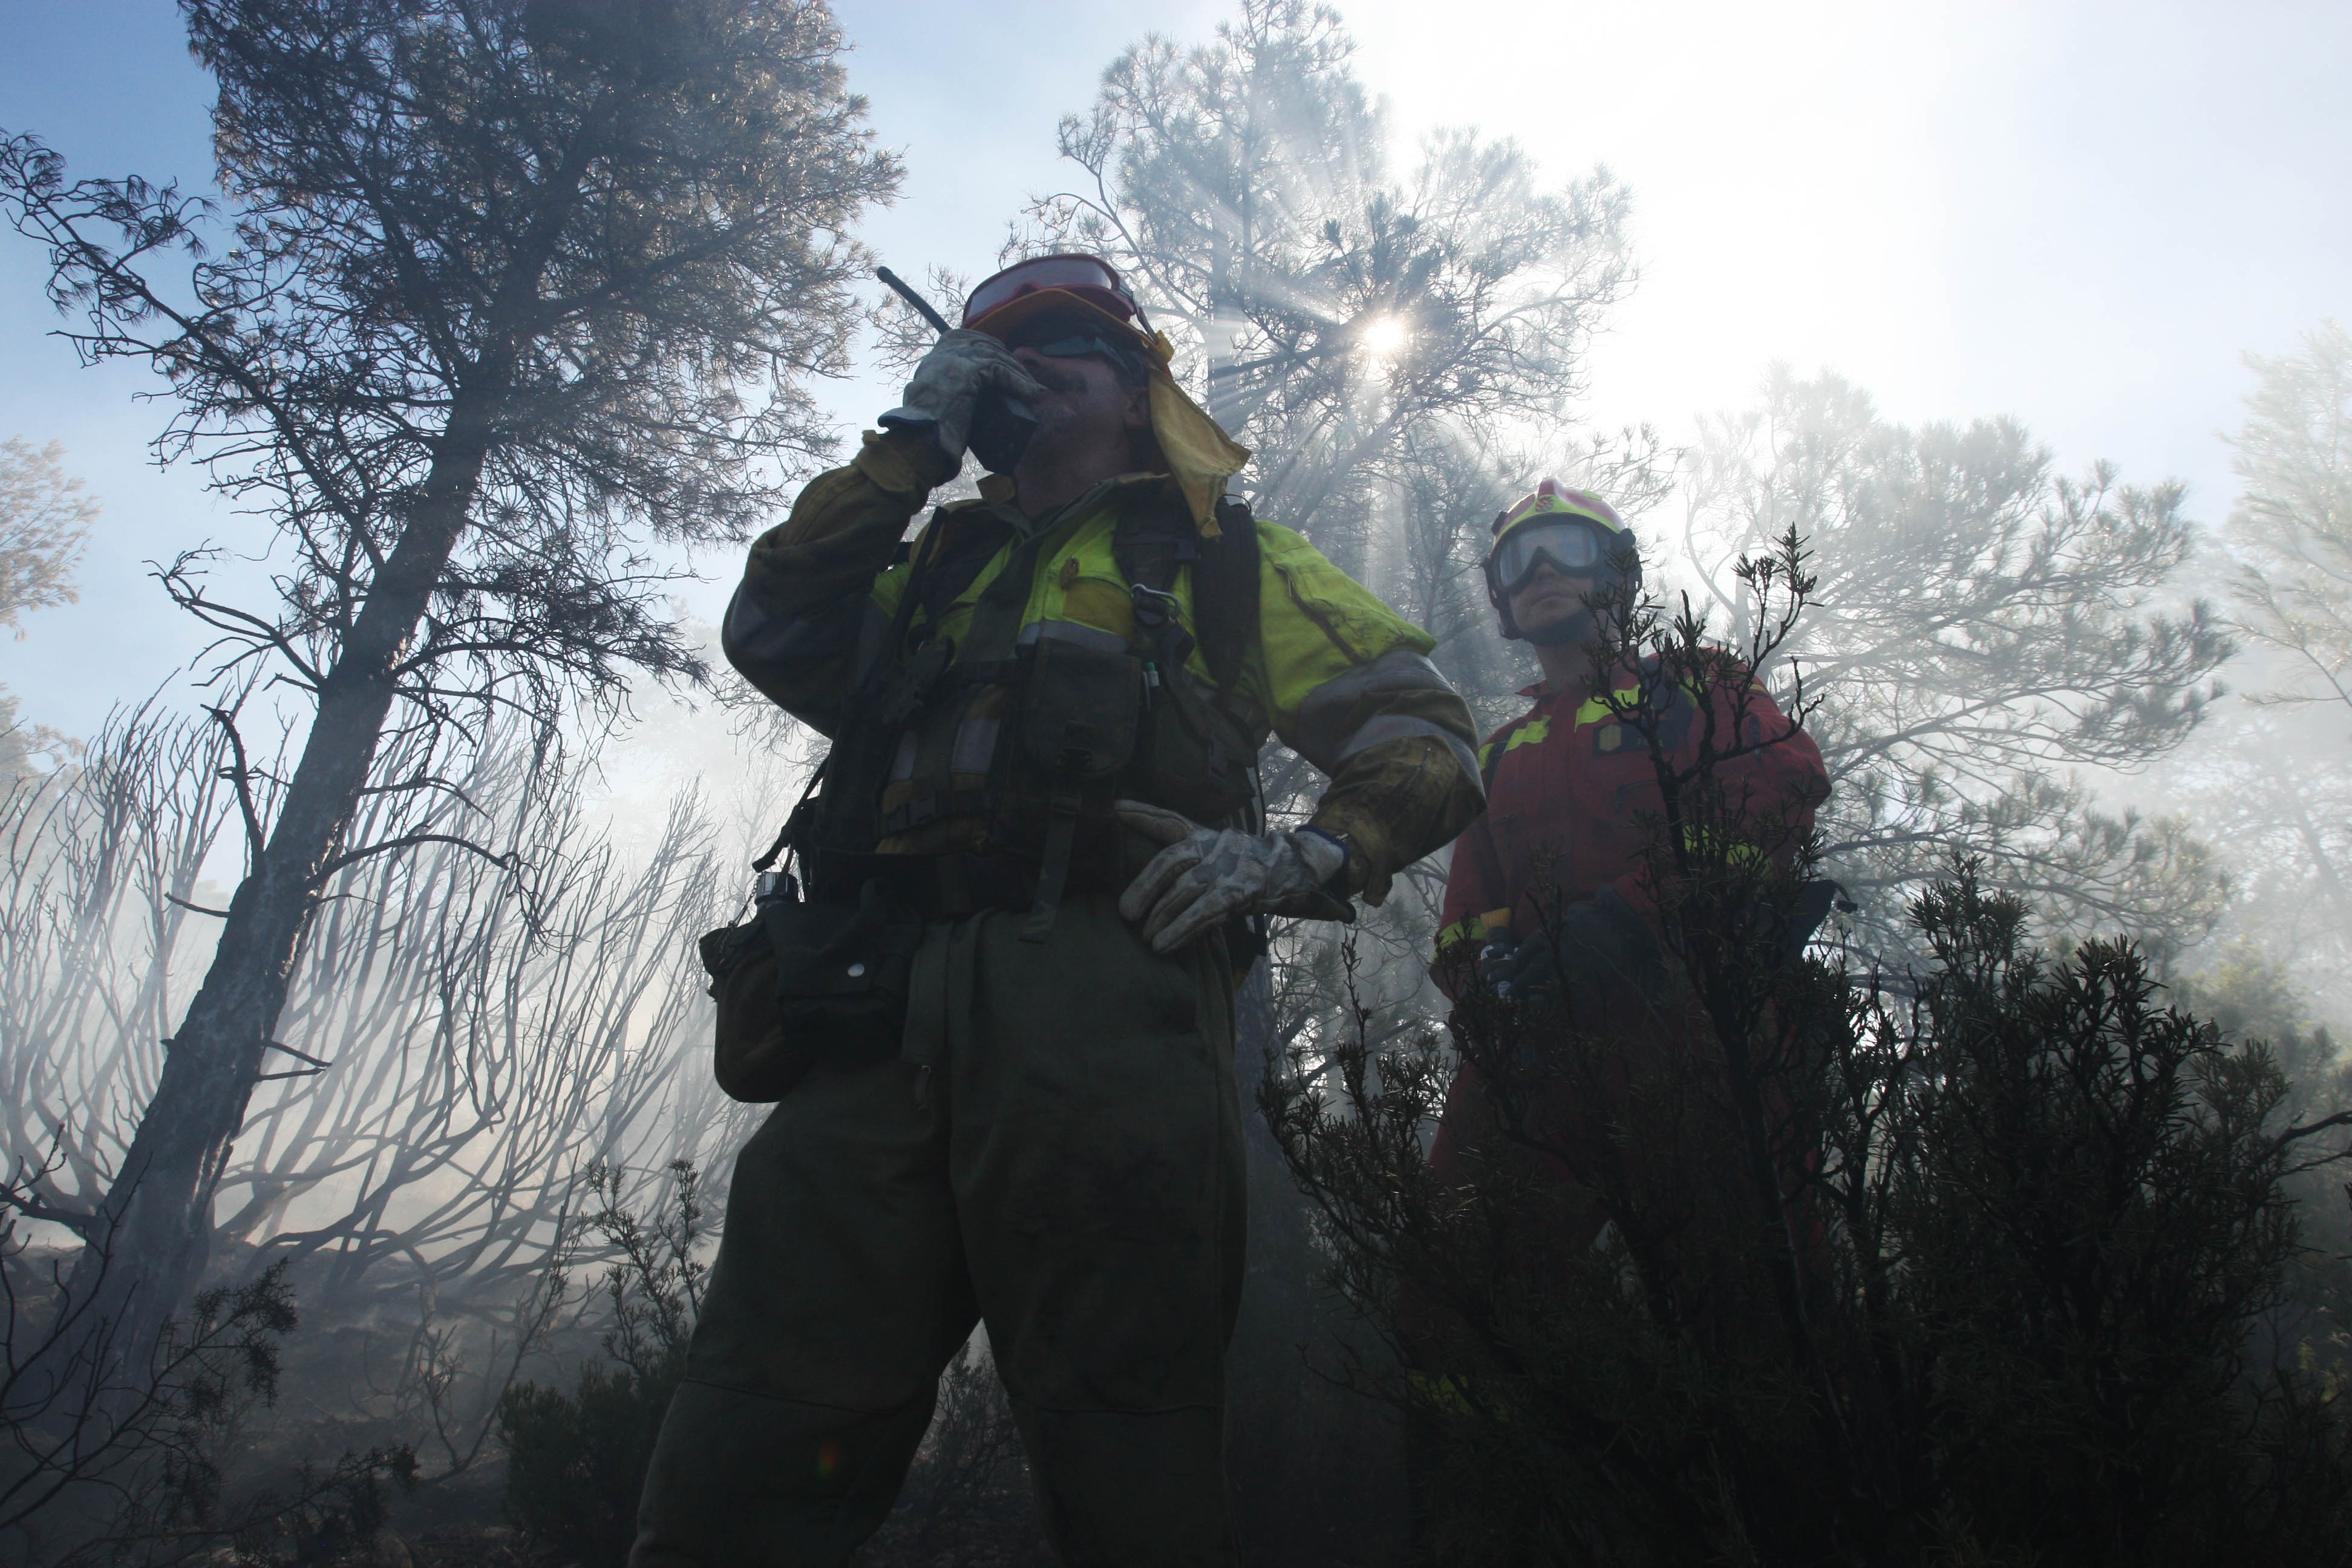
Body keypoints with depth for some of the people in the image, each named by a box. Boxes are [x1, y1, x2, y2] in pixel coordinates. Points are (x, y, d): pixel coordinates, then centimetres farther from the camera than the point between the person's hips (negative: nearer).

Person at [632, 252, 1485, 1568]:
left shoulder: (1226, 555, 23)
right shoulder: (945, 565, 36)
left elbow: (1424, 736, 15)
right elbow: (778, 635, 19)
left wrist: (1298, 859, -5)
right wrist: (913, 443, 19)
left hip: (1103, 999, -3)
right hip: (886, 1004, 4)